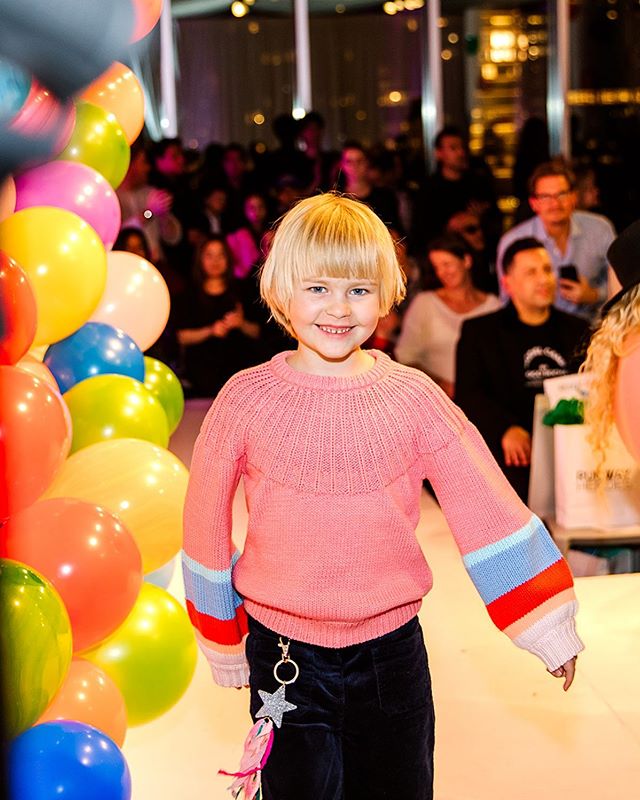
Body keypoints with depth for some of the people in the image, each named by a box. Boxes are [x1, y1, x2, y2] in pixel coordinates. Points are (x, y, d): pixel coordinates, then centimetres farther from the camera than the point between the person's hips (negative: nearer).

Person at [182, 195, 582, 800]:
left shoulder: (413, 398, -5)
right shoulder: (247, 399, -7)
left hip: (390, 647, 1)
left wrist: (545, 621, -4)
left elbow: (485, 508, -3)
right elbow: (205, 518, 3)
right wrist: (220, 637, 9)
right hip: (282, 652, -1)